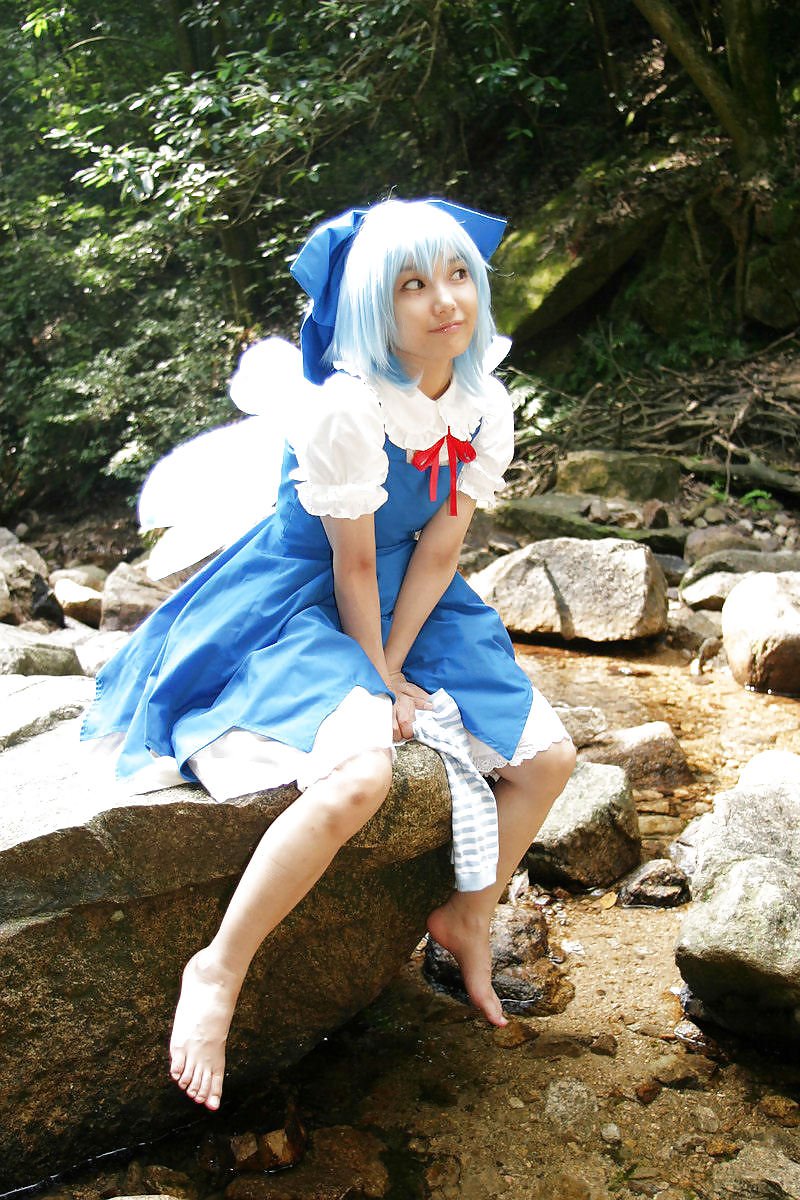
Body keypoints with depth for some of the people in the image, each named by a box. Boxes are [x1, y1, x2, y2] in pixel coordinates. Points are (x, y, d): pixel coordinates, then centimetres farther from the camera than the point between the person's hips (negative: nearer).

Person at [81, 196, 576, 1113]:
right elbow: (353, 566, -19)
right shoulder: (347, 408, -26)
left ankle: (467, 920, 24)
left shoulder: (484, 408, -5)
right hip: (298, 604, -7)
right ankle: (217, 969, -14)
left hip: (407, 605, 8)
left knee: (548, 755, 3)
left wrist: (396, 668, -8)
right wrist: (379, 681, -10)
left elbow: (436, 552, -3)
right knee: (357, 776, -34)